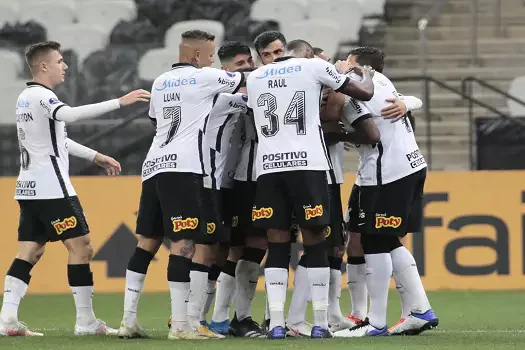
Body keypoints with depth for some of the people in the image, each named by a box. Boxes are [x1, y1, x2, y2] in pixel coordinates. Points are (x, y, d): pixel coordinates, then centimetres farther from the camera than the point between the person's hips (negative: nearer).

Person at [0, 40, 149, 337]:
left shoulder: (26, 98, 19)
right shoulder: (41, 96, -12)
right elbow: (70, 115, -32)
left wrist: (95, 156, 26)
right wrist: (120, 102, -35)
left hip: (29, 188, 10)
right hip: (51, 187, -10)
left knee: (29, 253, 5)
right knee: (81, 246, -5)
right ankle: (86, 321, -5)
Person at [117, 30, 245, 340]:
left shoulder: (160, 84, 20)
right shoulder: (205, 78, 1)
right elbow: (247, 82, 12)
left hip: (154, 166, 7)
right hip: (184, 169, -7)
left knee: (148, 241, 11)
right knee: (183, 244, -10)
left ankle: (129, 320, 9)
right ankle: (183, 324, -15)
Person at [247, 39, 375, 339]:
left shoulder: (255, 78, 19)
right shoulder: (313, 66, 7)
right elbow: (365, 93, 13)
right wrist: (367, 75, 38)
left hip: (269, 166, 3)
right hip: (307, 164, -3)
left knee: (277, 245, 5)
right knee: (315, 241, 4)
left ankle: (276, 324, -4)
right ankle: (320, 323, 2)